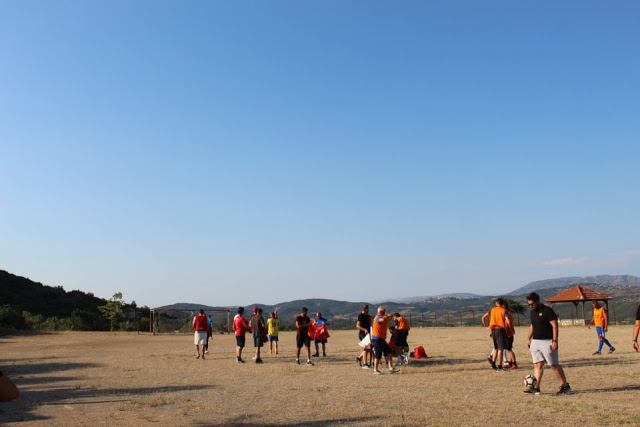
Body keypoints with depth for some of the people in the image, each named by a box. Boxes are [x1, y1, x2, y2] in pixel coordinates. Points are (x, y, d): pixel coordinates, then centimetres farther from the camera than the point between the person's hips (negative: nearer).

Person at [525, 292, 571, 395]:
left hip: (547, 342, -7)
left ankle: (565, 385, 12)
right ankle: (536, 387, 1)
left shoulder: (547, 310, -11)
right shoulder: (533, 312, 13)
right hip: (535, 342, 7)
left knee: (554, 365, -1)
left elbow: (555, 325, -14)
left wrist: (555, 341, -19)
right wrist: (529, 338, 20)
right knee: (537, 365, 3)